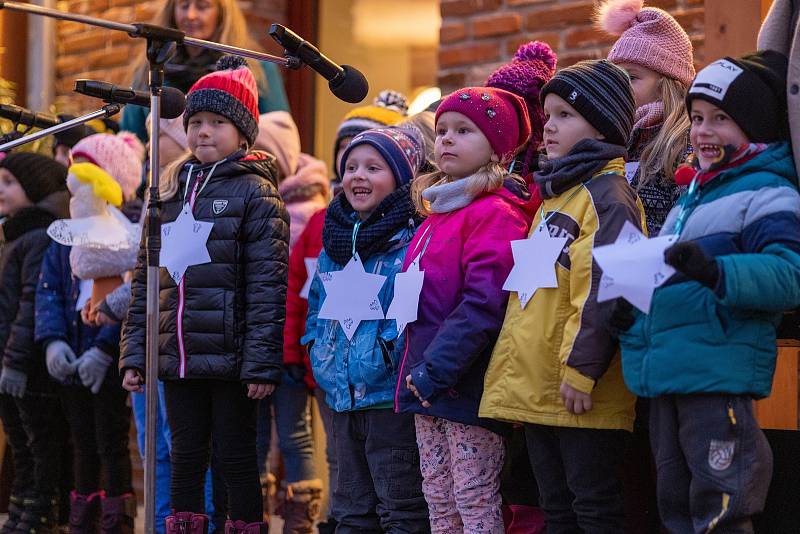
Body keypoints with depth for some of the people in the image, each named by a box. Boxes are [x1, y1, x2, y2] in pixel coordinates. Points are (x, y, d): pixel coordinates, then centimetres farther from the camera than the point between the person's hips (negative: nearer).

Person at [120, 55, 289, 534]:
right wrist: (134, 353, 10)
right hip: (177, 354, 6)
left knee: (236, 457, 0)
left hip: (231, 357, -6)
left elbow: (269, 284, -10)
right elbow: (144, 281, 16)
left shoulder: (255, 191, -4)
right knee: (186, 456, 10)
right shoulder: (170, 192, 14)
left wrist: (262, 364, -16)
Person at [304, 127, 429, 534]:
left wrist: (387, 350, -19)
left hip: (392, 396, -8)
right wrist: (318, 350, 11)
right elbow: (317, 304, 23)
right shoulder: (334, 241, 13)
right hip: (342, 396, 8)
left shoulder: (412, 239, -10)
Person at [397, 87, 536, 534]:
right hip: (429, 384, 9)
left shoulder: (495, 212, -10)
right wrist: (418, 369, 15)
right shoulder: (439, 212, 18)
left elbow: (483, 302, -21)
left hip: (468, 382, -9)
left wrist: (437, 368, -22)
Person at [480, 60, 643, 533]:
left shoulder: (607, 194, -10)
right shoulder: (554, 193, 20)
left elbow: (603, 289, -19)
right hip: (536, 388, 10)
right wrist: (512, 366, 23)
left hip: (581, 393, -10)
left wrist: (582, 368, -23)